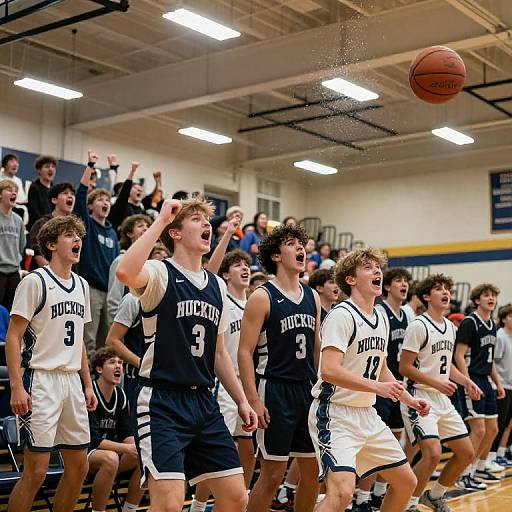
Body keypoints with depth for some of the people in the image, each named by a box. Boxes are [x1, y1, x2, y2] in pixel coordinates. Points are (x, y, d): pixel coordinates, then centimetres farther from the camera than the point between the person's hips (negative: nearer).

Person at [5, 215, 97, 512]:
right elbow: (13, 337, -10)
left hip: (72, 380, 7)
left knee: (79, 467, 9)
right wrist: (17, 387, -17)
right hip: (41, 380, -7)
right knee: (36, 471, -7)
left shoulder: (82, 285, 14)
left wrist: (88, 384, 17)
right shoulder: (35, 282, -7)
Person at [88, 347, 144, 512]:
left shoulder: (120, 395, 5)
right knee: (110, 458, -36)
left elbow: (126, 435, 4)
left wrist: (137, 447, -18)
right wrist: (127, 448, -27)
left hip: (112, 451, 7)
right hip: (83, 454, -7)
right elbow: (92, 439, -21)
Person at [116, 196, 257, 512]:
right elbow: (125, 273, -31)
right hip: (162, 402, -7)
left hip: (204, 403, 7)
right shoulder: (160, 273, -6)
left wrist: (241, 400, 16)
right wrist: (161, 220, -22)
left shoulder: (218, 285, 14)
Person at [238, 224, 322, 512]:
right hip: (275, 391, -6)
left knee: (314, 471, 10)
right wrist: (253, 400, -17)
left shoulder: (313, 297, 11)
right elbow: (245, 351, -10)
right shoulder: (263, 297, -8)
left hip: (308, 390, 6)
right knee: (273, 474, -2)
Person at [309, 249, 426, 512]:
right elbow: (329, 371, -26)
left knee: (406, 482, 14)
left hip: (367, 414, 9)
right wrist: (378, 387, -28)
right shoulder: (341, 316, -15)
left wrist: (409, 400, 16)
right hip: (336, 414, -9)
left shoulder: (382, 319, 12)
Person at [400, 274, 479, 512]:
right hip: (420, 398, -8)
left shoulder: (450, 327, 11)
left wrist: (466, 381, 8)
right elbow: (404, 367, -15)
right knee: (433, 453, -22)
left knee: (467, 453, 9)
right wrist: (437, 383, -19)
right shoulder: (418, 326, -14)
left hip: (442, 399, 9)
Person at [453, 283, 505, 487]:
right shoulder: (469, 322, -11)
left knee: (492, 428, 13)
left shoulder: (492, 325, 14)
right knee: (478, 429, -11)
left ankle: (480, 468, 29)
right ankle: (465, 474, -2)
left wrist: (498, 382, 19)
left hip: (486, 381, 9)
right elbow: (459, 356, -15)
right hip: (472, 380, -9)